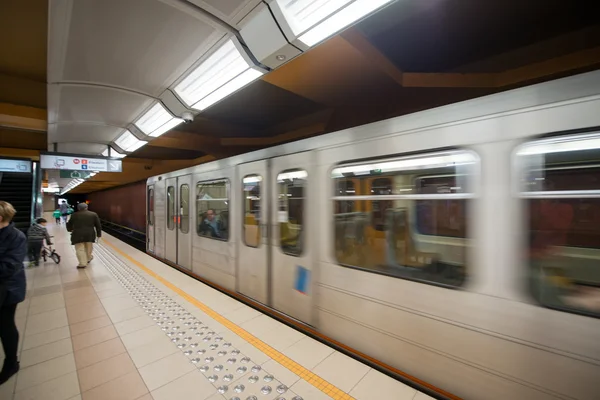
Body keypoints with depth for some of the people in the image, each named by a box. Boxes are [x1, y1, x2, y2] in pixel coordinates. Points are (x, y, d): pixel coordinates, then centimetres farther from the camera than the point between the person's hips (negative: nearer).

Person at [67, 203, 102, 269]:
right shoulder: (93, 214, 4)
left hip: (78, 234, -1)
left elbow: (69, 224, 16)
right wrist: (99, 234, 11)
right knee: (89, 247, 18)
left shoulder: (74, 215, 4)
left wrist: (70, 229, 37)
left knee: (80, 249, 2)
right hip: (90, 234, 2)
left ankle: (82, 263, -1)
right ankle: (88, 258, 35)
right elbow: (98, 225, 4)